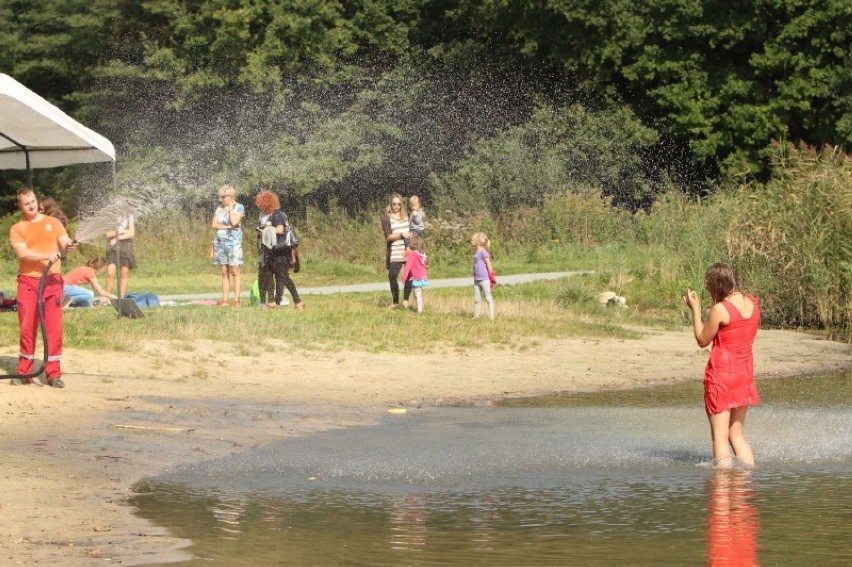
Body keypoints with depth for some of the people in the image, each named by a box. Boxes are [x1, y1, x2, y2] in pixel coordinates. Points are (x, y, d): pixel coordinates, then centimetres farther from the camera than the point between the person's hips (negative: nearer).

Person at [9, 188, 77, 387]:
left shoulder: (53, 223, 11)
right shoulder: (17, 229, 4)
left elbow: (64, 242, 2)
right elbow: (22, 253, -10)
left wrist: (68, 244, -23)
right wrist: (47, 256, -24)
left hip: (52, 280, 1)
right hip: (28, 282, -1)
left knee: (54, 327, -3)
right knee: (27, 327, 1)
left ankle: (53, 373, 0)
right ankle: (24, 372, 10)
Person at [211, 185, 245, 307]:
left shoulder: (239, 207, 0)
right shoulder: (219, 208, 13)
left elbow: (234, 222, -16)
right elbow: (214, 224, 3)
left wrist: (230, 207, -7)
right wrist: (227, 227, -9)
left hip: (233, 242, -5)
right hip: (220, 242, 5)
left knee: (235, 272, -7)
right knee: (224, 273, 5)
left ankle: (236, 300, -8)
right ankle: (225, 300, 6)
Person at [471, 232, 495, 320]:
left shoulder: (483, 252, -10)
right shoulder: (476, 253, 14)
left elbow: (489, 264, -12)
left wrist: (491, 277, -12)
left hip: (484, 279, -9)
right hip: (477, 280, 9)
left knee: (488, 298, -4)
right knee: (477, 300, 13)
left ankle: (491, 317, -3)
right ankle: (476, 316, 19)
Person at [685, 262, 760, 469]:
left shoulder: (720, 309, -17)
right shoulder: (753, 303, 2)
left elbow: (702, 340, -5)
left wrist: (694, 309, 1)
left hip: (722, 373, -7)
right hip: (745, 373, 7)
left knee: (720, 436, -2)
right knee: (736, 434, 17)